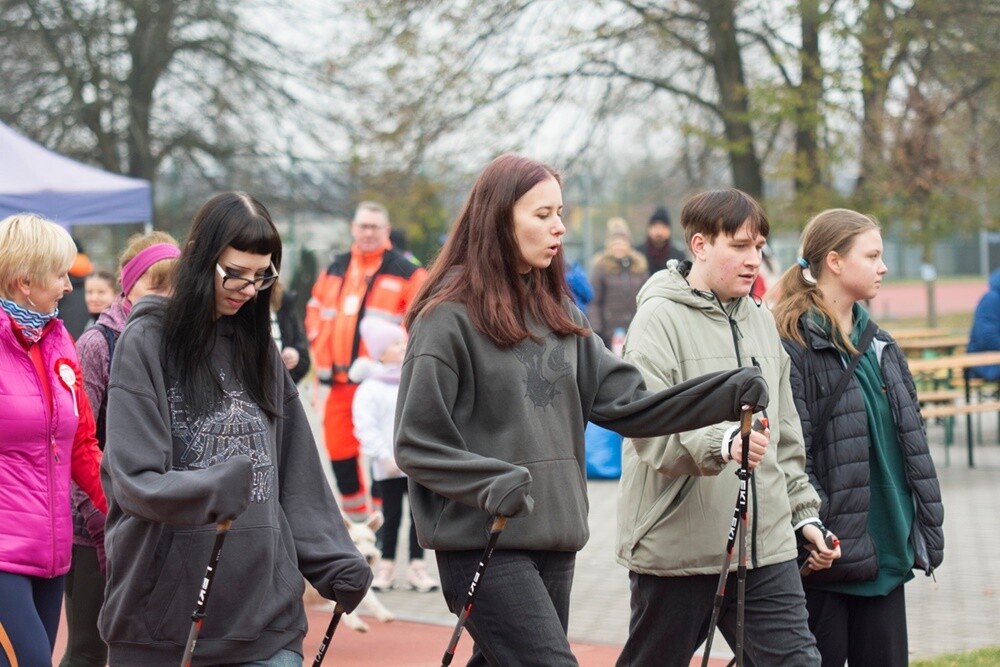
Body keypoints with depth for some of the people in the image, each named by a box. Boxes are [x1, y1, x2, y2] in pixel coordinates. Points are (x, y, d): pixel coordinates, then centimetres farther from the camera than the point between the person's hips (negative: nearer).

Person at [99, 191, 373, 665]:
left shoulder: (259, 348, 13)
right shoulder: (146, 343, -3)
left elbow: (297, 478, 14)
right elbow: (134, 480, -12)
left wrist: (338, 563, 2)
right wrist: (219, 489, -29)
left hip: (267, 608, 4)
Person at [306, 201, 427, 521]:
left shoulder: (406, 273, -3)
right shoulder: (335, 270, 14)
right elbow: (316, 311, 24)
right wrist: (322, 354, 12)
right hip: (341, 380, 6)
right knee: (338, 447, 8)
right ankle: (356, 517, 22)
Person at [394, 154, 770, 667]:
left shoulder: (557, 311, 13)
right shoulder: (449, 315, -8)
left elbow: (622, 401, 6)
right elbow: (415, 442, -9)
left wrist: (724, 396, -5)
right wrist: (489, 482, -24)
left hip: (553, 538, 7)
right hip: (481, 542, -7)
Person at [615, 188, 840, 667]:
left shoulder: (760, 321, 14)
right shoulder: (659, 318, -9)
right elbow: (649, 430, -22)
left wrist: (803, 511, 18)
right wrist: (721, 443, -36)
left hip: (766, 546, 6)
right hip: (676, 547, -6)